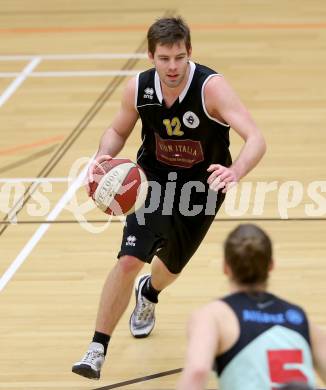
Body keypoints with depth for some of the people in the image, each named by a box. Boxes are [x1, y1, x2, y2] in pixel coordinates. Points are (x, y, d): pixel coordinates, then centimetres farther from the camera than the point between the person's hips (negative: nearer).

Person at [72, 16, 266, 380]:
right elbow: (118, 130, 3)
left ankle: (148, 293, 60)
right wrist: (102, 157, -20)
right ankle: (97, 350, -9)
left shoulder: (211, 87, -29)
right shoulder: (138, 88, -17)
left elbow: (256, 138, -38)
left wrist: (235, 171, -59)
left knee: (171, 266, 21)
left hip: (201, 186, 0)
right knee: (129, 260, -19)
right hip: (154, 179, 0)